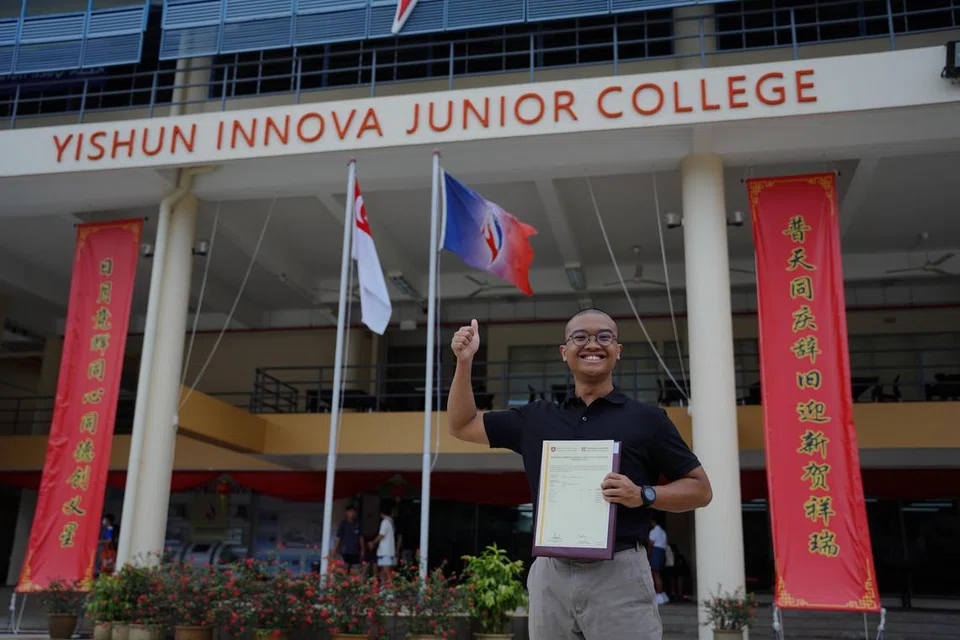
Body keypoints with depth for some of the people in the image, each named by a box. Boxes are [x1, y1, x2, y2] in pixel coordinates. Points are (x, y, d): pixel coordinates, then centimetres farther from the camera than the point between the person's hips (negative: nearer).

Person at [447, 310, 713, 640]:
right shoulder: (536, 418, 12)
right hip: (550, 574, 3)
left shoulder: (646, 418, 3)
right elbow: (462, 426, 18)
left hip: (618, 574, -3)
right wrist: (465, 361, 6)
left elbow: (700, 489, 5)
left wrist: (644, 495, -12)